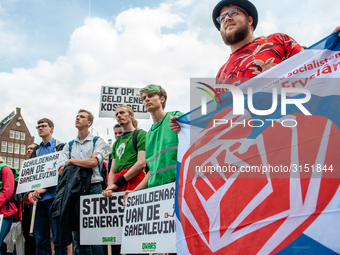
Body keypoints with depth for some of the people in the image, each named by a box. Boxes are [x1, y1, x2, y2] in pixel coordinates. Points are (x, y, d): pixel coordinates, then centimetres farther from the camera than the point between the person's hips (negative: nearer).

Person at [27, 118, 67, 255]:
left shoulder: (60, 146, 3)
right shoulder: (36, 150, 20)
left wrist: (45, 188, -14)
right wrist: (31, 191, 0)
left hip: (53, 196, -6)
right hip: (39, 198, 6)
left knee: (58, 237, -5)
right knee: (40, 238, 7)